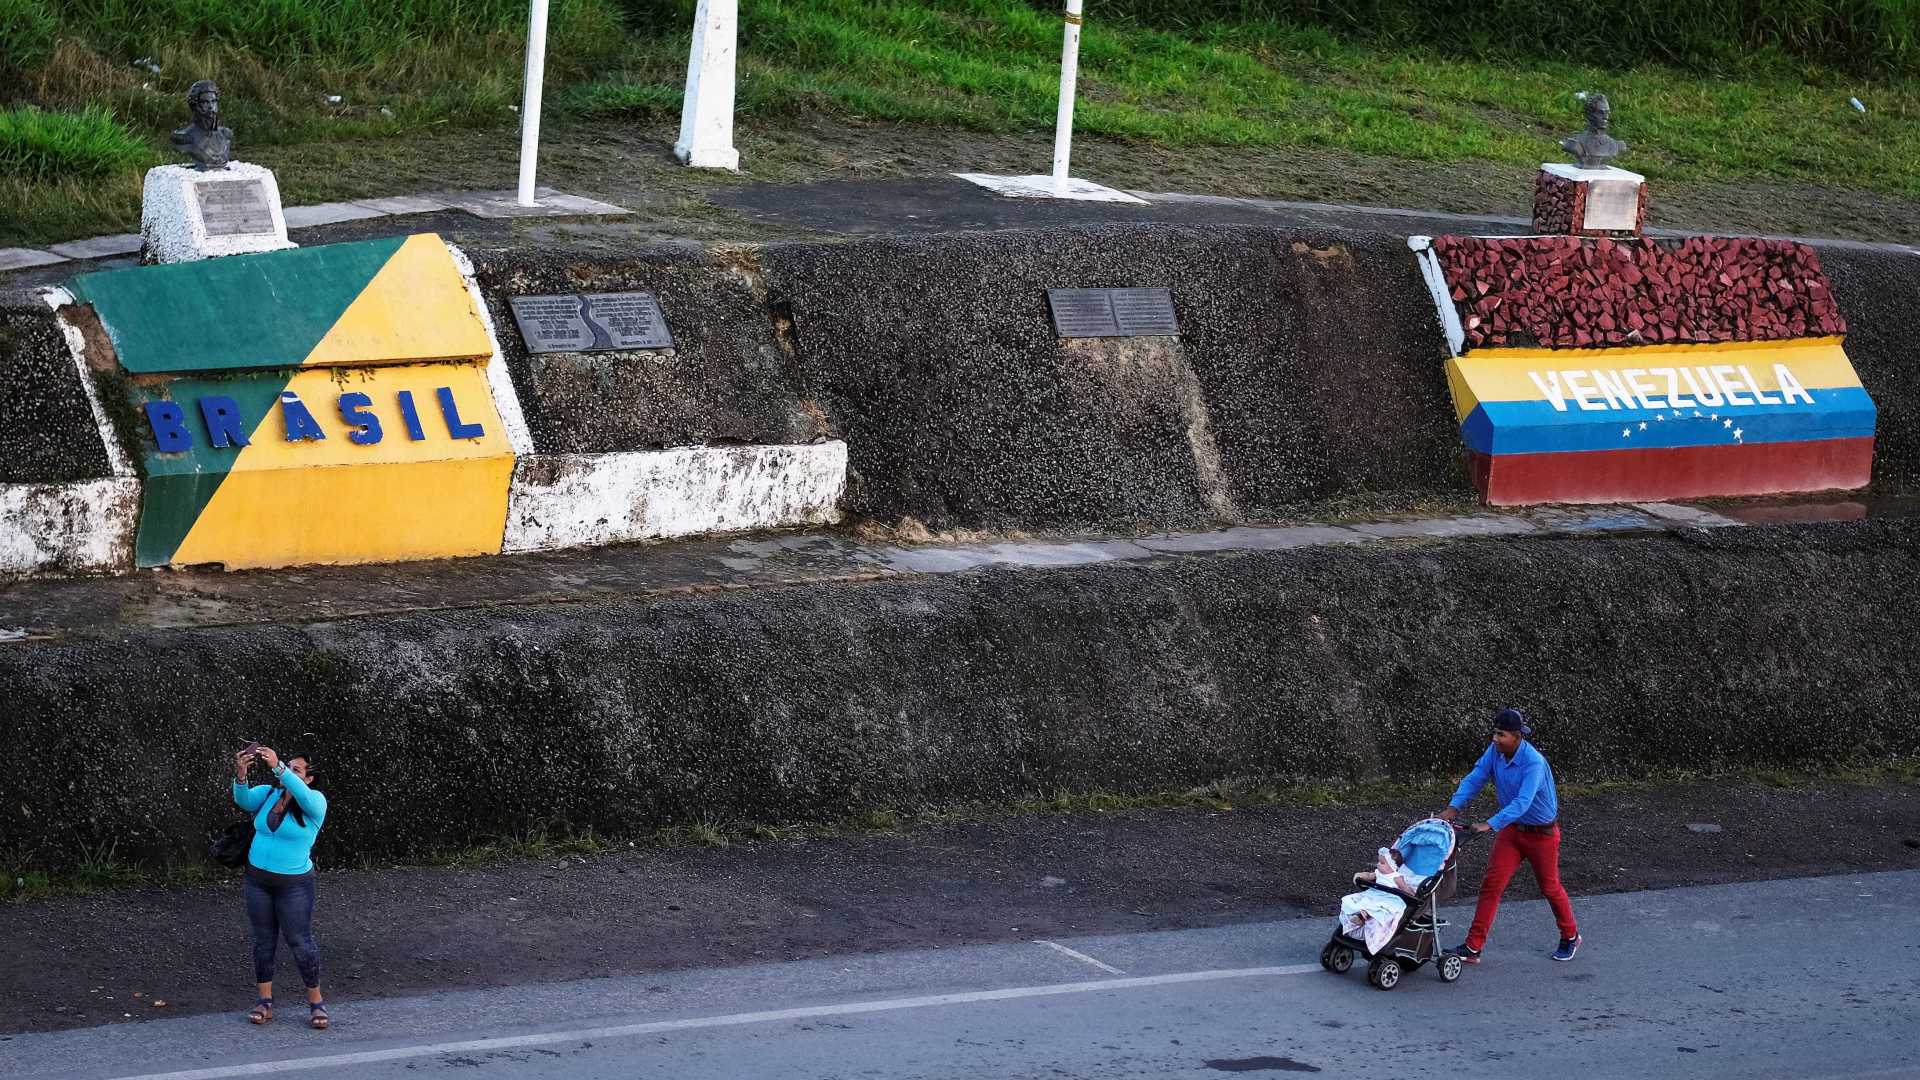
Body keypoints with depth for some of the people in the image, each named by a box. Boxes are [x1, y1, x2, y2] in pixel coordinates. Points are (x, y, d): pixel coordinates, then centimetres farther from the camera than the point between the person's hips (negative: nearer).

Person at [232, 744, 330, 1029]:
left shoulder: (314, 801, -11)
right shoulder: (267, 794, 0)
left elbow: (301, 794, -34)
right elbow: (243, 799, -19)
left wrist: (278, 767, -45)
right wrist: (240, 774, -38)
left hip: (294, 885, -4)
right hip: (258, 879, 4)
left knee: (300, 942, -1)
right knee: (263, 941, 9)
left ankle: (316, 1002, 10)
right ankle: (265, 1002, 16)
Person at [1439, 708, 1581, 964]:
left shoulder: (1534, 763, -30)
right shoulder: (1495, 752, -10)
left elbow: (1522, 802, -38)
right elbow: (1475, 779, -12)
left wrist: (1490, 825, -47)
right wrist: (1453, 808, -27)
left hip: (1542, 833, -6)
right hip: (1512, 830, 6)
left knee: (1549, 887, 11)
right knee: (1491, 885, -3)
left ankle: (1570, 937, 36)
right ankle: (1472, 948, -4)